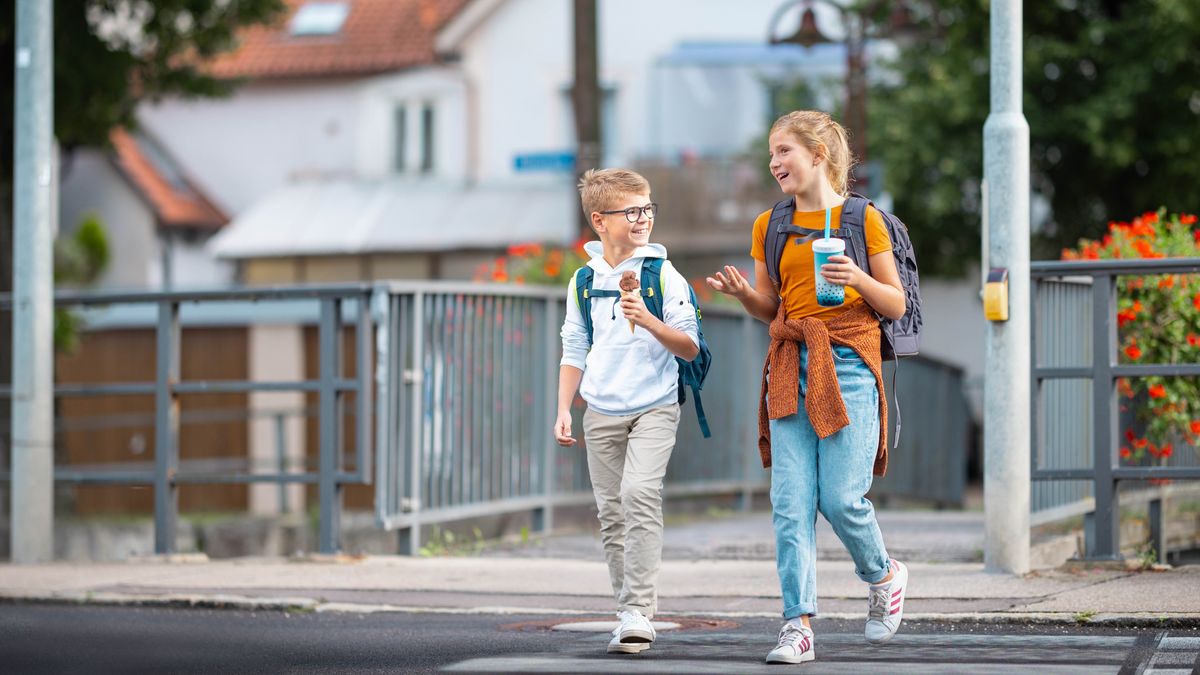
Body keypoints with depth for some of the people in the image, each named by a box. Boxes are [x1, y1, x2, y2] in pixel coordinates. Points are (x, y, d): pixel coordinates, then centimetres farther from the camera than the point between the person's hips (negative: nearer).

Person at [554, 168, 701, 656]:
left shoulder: (664, 276, -3)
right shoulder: (584, 281, 7)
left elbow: (690, 348, -4)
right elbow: (574, 352, 14)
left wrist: (649, 322, -19)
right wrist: (563, 411, 6)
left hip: (654, 407, -4)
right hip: (601, 412, 4)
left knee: (639, 493, -22)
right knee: (611, 513, 5)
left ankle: (638, 612, -22)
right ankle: (631, 616, 14)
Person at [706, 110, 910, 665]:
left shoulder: (862, 219, 2)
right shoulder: (769, 226, 13)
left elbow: (896, 305, 5)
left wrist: (859, 280, -14)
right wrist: (741, 292, -2)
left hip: (848, 363, -4)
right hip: (790, 364, 4)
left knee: (842, 498, -10)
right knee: (790, 501, -6)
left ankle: (884, 576, 21)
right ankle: (798, 626, -5)